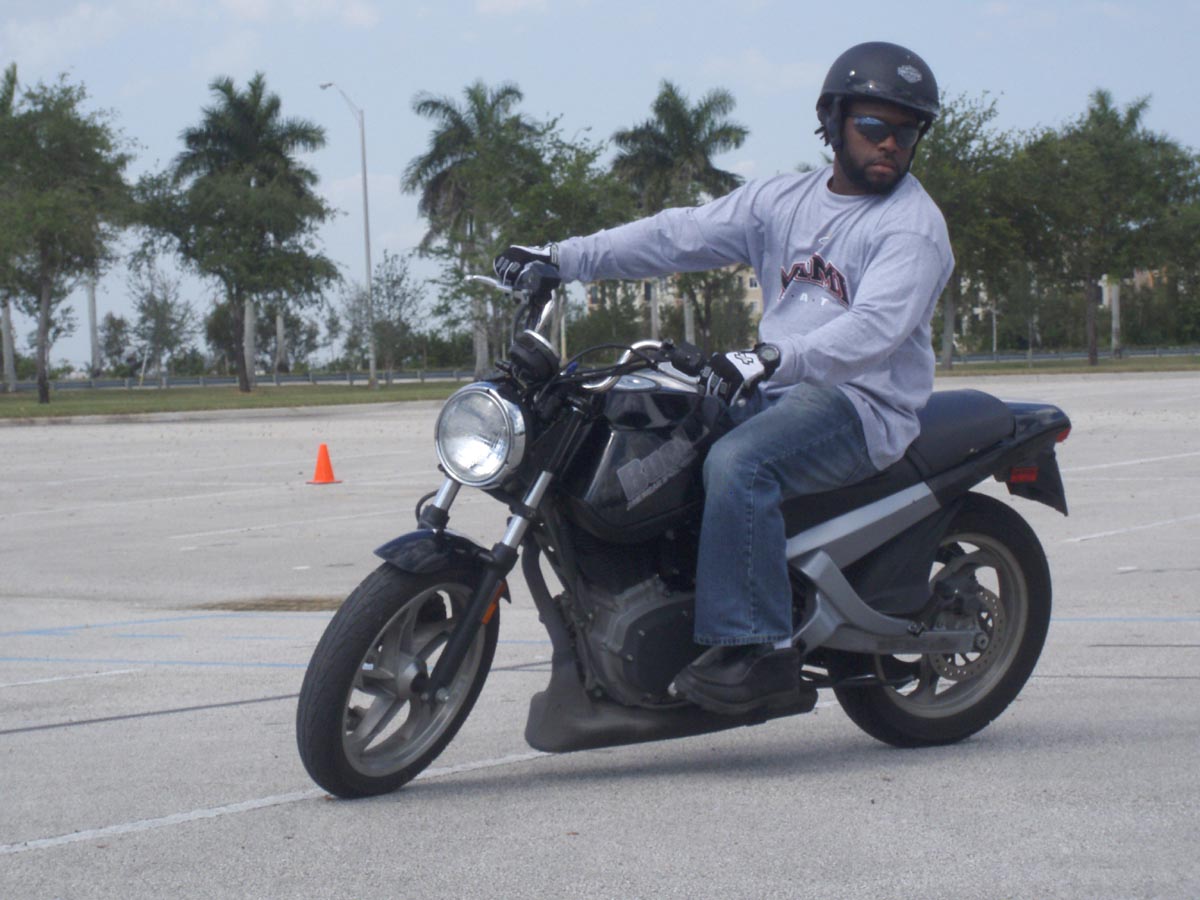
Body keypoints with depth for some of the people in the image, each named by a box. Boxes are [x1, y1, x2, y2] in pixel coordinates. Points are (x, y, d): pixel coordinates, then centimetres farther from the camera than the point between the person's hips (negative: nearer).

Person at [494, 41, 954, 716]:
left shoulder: (914, 224, -7)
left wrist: (775, 357, -38)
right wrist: (563, 258, 1)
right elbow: (682, 236, 10)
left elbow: (875, 327, -23)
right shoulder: (784, 200, 15)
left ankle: (760, 651, -32)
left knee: (737, 463, -34)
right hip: (774, 395, 8)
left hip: (863, 404, -8)